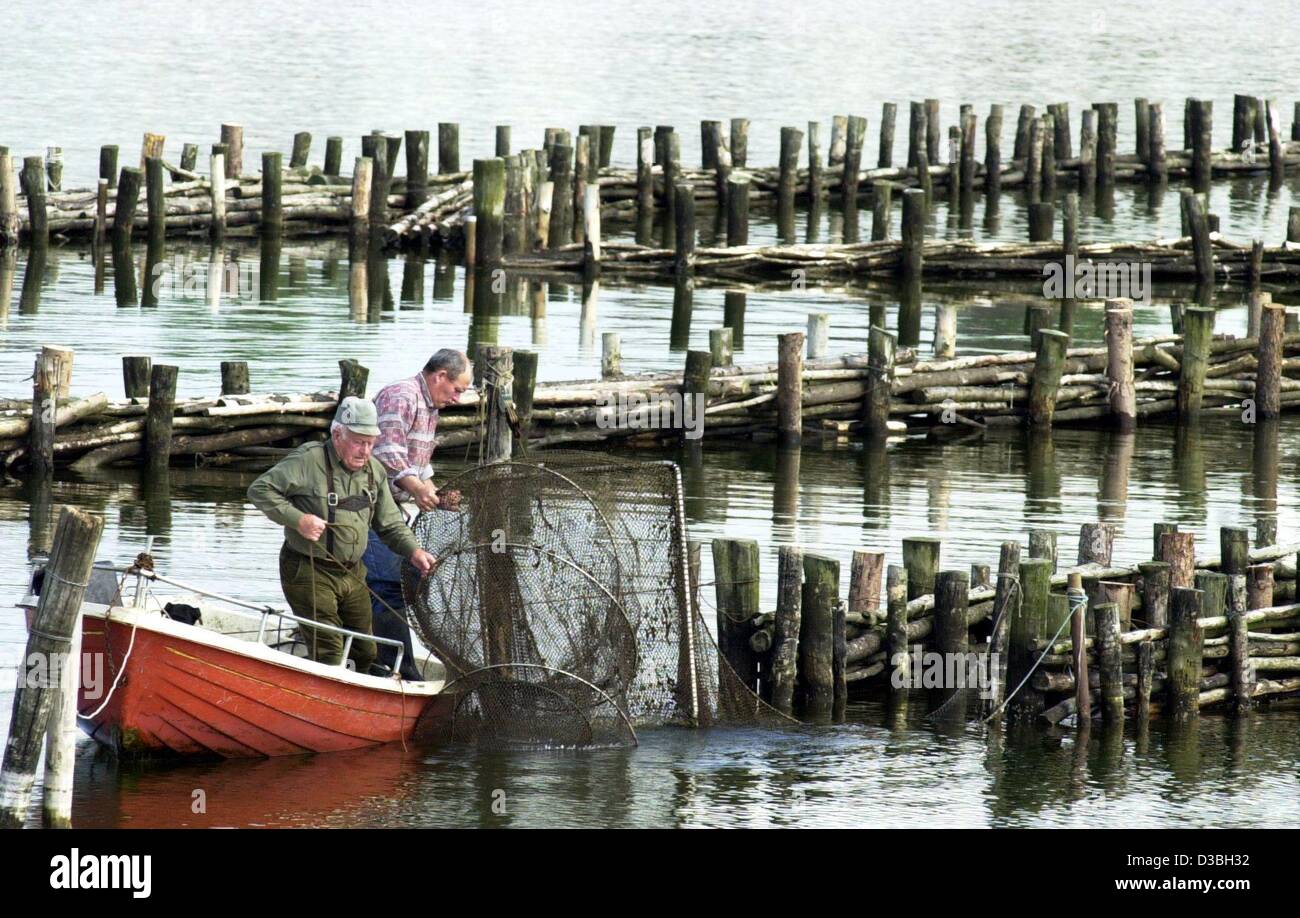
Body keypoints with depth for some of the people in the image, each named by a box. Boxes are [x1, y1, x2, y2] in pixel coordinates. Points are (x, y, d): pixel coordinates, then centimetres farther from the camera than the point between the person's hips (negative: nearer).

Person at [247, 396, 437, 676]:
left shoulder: (374, 471, 7)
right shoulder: (309, 461, -15)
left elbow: (390, 524, 15)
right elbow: (260, 490, -15)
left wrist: (413, 551, -3)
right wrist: (297, 519, -24)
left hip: (352, 574, 7)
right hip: (309, 572, -7)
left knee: (365, 652, 12)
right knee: (328, 652, -13)